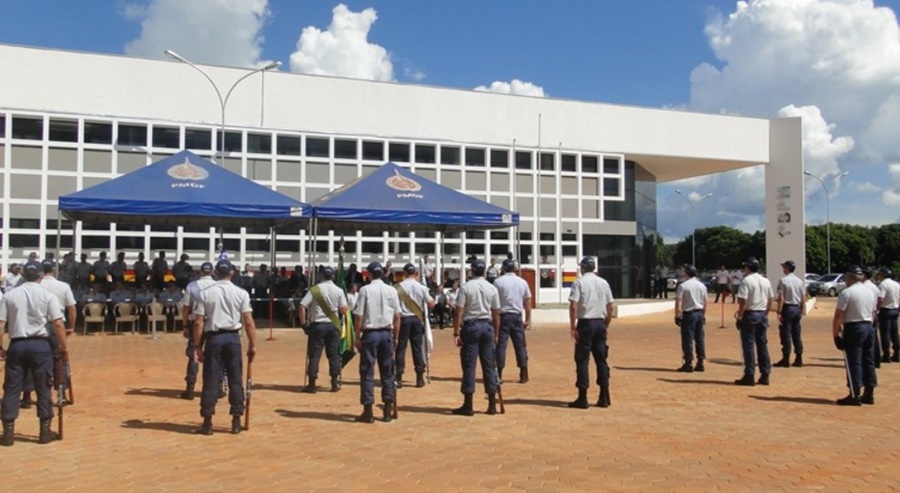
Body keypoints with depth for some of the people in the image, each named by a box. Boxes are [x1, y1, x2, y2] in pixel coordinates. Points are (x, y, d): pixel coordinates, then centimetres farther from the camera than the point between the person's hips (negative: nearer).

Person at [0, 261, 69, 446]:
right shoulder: (47, 295, -1)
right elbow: (58, 323, -8)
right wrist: (63, 346, 0)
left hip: (17, 344, 2)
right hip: (40, 344, -2)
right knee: (43, 388, 7)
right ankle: (45, 431, 11)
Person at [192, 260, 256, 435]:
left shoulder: (205, 293, 0)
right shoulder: (241, 293, 0)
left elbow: (198, 323, -3)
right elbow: (249, 322, -5)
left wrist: (198, 347, 3)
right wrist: (252, 344, 1)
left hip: (213, 338, 0)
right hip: (233, 338, 0)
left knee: (211, 380, 3)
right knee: (235, 380, 8)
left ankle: (207, 423, 5)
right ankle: (236, 422, 11)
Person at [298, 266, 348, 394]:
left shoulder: (314, 289, -3)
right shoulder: (339, 291, 0)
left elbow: (302, 306, -8)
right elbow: (343, 309, -5)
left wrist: (304, 323, -3)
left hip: (317, 325, -1)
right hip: (333, 325, 2)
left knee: (314, 355, 3)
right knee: (334, 354, 11)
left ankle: (312, 384, 3)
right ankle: (335, 383, 14)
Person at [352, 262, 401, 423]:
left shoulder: (365, 290, -5)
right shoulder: (391, 290, 3)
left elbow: (359, 316, -8)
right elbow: (397, 316, 4)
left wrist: (357, 337, -1)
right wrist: (395, 337, 11)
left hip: (370, 333, -3)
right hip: (387, 333, 3)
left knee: (367, 372, 2)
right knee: (387, 372, 10)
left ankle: (368, 412, 1)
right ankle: (388, 411, 12)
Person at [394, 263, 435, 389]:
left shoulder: (398, 287, -6)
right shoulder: (421, 287, -1)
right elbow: (431, 304, 0)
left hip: (403, 319, -2)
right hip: (417, 319, 2)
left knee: (400, 348, 3)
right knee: (418, 348, 8)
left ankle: (398, 378, 1)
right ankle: (420, 378, 10)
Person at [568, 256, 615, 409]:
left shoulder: (579, 282, -6)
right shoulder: (604, 283, 10)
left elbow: (573, 306, -15)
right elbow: (610, 307, 10)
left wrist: (572, 327, -12)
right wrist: (606, 326, 17)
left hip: (585, 323, -5)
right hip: (600, 323, 5)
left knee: (582, 360, -1)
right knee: (601, 360, 11)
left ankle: (582, 398, -3)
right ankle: (604, 397, 12)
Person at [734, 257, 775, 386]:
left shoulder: (746, 280, -11)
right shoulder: (766, 281, 10)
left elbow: (743, 300, -17)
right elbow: (770, 299, 11)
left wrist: (740, 316, -10)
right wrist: (765, 314, 17)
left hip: (750, 314, -6)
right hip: (763, 314, 7)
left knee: (748, 345, -2)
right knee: (762, 345, 11)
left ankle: (749, 376, -2)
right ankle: (765, 375, 14)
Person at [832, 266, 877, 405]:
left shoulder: (846, 293, -12)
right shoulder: (870, 292, 12)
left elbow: (838, 316, -15)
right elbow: (872, 312, 12)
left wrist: (835, 335, -10)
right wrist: (866, 324, 12)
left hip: (854, 329, -7)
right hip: (869, 327, 7)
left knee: (853, 362, -3)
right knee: (868, 361, 12)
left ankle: (854, 396, -2)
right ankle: (869, 394, 18)